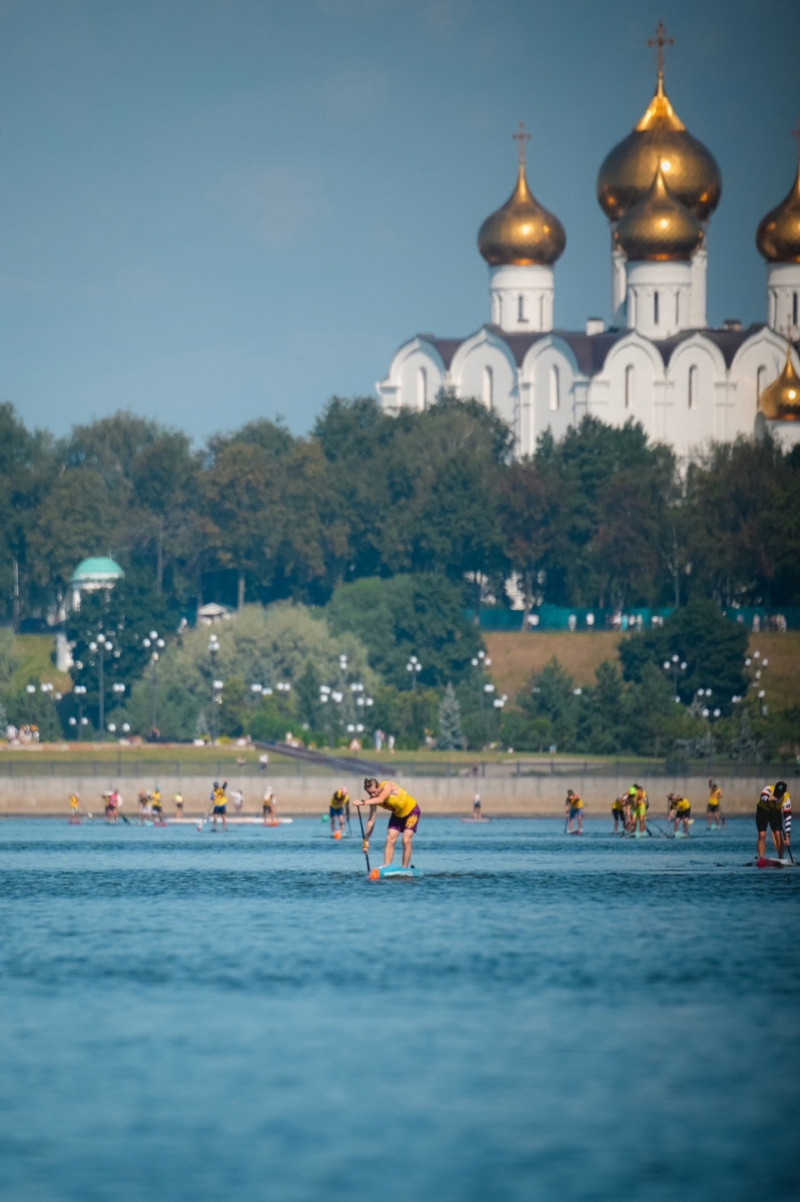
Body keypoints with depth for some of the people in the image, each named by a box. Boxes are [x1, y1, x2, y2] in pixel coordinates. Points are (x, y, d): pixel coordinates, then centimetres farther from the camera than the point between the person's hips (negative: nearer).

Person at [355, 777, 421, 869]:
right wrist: (366, 840, -19)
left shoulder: (387, 786, -32)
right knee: (390, 840, -8)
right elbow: (371, 820, -15)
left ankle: (405, 868, -7)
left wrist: (363, 802, -64)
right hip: (397, 814, 6)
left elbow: (380, 799, -52)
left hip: (411, 811, -6)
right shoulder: (373, 799, -16)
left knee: (406, 841, -14)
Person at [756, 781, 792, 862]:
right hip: (763, 810, -1)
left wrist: (787, 835, -36)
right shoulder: (768, 789, -31)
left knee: (778, 835, -11)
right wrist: (768, 800, -76)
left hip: (776, 812, 1)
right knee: (762, 835, -10)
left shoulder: (786, 798, -29)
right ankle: (761, 858, -9)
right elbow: (763, 797, -52)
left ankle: (781, 859, -2)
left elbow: (788, 818, -31)